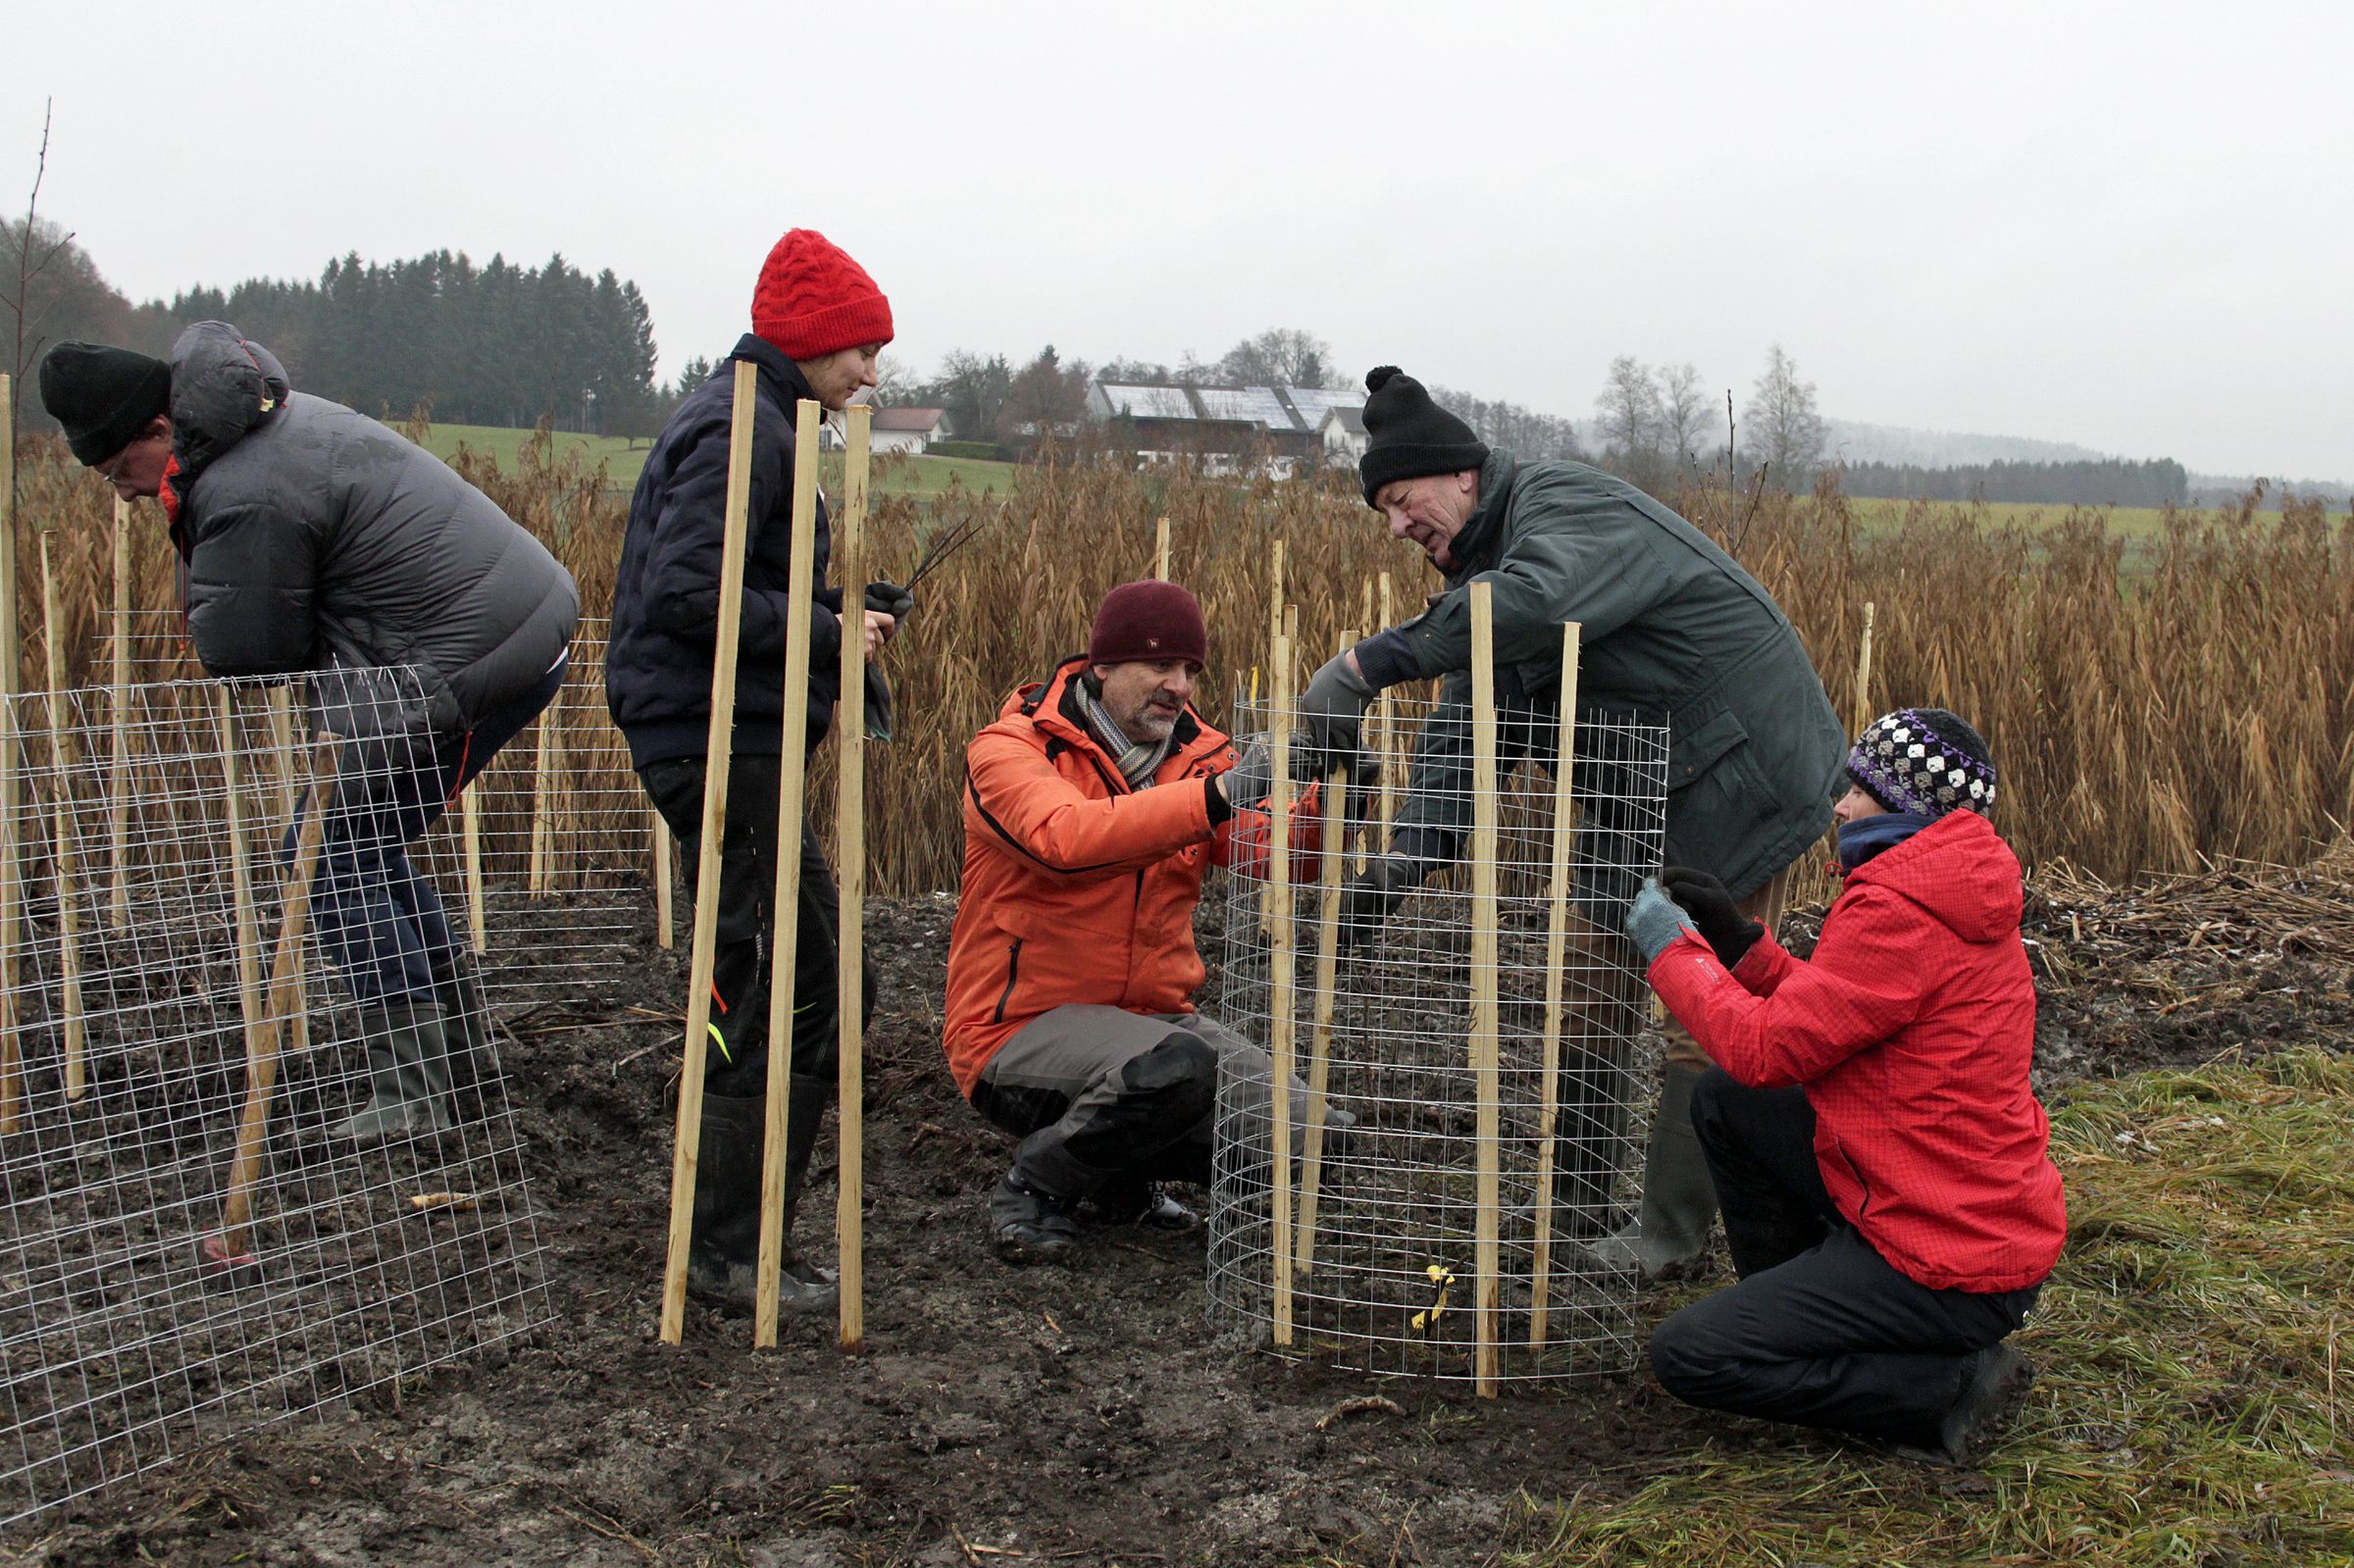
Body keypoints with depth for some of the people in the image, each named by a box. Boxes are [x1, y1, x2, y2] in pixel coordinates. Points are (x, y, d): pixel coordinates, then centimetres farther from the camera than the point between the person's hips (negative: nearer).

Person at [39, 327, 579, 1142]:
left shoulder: (246, 497, -19)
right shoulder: (277, 413, 15)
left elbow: (248, 656, -11)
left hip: (467, 666, -11)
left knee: (332, 858, -3)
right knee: (364, 842, 20)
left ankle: (409, 1093, -2)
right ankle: (453, 1021, 28)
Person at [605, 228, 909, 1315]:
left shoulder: (758, 421, 20)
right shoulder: (742, 429, -13)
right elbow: (684, 590, -22)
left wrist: (840, 611, 9)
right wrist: (826, 634, -16)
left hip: (715, 741, 11)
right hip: (719, 743, -11)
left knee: (766, 986, 15)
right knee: (802, 989, -8)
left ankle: (729, 1233, 23)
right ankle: (731, 1253, 0)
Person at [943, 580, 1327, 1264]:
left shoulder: (1197, 755, 6)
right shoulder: (1009, 748, -10)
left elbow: (1272, 849, -11)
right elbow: (1065, 836, -33)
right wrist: (1214, 796, -42)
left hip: (1156, 1016, 6)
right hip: (1022, 1028, -6)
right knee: (1176, 1068, -36)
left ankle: (1124, 1174, 17)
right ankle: (1035, 1185, -7)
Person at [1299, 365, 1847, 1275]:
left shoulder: (1565, 506, -21)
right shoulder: (1481, 577, 8)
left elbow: (1536, 599, -46)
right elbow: (1463, 730, -2)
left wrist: (1372, 661, -47)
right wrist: (1406, 858, -17)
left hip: (1737, 773, -10)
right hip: (1638, 789, 10)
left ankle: (1673, 1227, 8)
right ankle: (1573, 1195, 27)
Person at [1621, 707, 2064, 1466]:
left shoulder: (1900, 915, -23)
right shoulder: (1948, 902, 9)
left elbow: (1767, 1048, -21)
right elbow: (1825, 1012, 12)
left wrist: (1671, 945, -8)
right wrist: (1737, 940, 5)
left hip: (1952, 1263, -10)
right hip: (1985, 1220, 10)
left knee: (1687, 1357, -7)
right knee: (1727, 1104, 14)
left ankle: (1950, 1390, -4)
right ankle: (1796, 1314, 21)